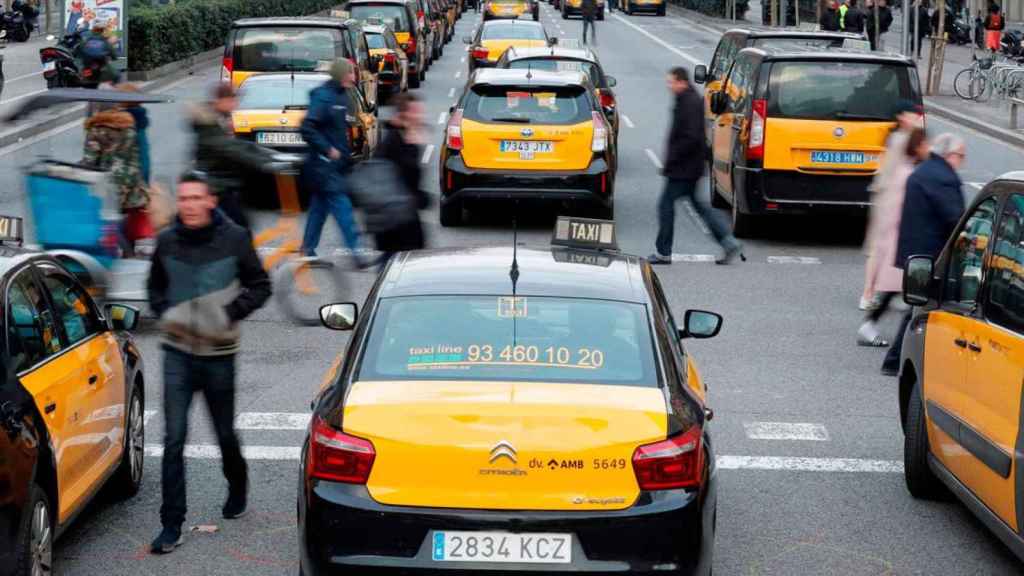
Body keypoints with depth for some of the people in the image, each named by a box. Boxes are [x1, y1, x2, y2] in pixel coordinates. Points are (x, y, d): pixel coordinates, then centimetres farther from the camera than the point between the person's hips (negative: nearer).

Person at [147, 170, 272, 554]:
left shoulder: (234, 239, -7)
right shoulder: (167, 241, -1)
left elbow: (260, 286, 1)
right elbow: (155, 287, 14)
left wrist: (230, 313, -13)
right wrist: (166, 313, -5)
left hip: (219, 354, -1)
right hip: (178, 353, 1)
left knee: (225, 434, 13)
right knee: (173, 440, -6)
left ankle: (237, 487, 44)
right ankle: (171, 525, -1)